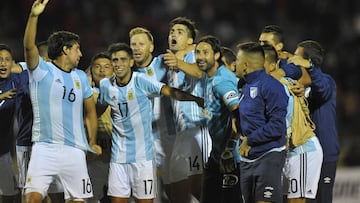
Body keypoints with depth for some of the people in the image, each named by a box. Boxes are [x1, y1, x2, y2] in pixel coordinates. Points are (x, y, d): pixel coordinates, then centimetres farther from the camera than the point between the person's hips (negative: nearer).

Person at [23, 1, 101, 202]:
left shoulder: (81, 77, 14)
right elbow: (29, 46, -18)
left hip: (75, 150, 5)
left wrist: (92, 141, 17)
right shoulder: (42, 71, -1)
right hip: (45, 147, -4)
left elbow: (90, 110, 23)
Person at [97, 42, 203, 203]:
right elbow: (98, 110, 24)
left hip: (143, 155, -4)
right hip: (119, 156, 4)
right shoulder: (106, 85, 4)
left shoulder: (141, 81, -9)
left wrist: (197, 99, -35)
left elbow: (170, 92, -22)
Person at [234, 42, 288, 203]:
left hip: (268, 157, -9)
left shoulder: (270, 86, -12)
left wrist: (250, 140, -13)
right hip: (247, 158, 9)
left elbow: (277, 126, -19)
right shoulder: (246, 87, 15)